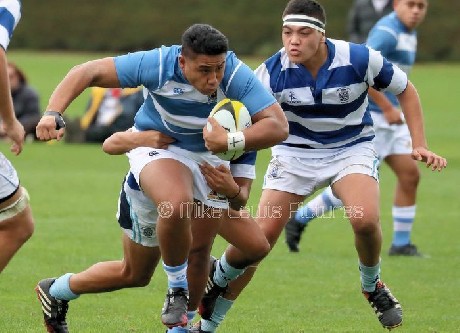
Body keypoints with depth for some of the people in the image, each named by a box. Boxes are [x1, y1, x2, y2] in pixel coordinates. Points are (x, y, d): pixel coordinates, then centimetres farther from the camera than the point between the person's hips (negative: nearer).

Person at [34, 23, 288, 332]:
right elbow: (89, 72, -23)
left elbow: (278, 126, -32)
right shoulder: (157, 65, -29)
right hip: (157, 145, -3)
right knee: (176, 205, -35)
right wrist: (53, 113, -35)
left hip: (209, 157, 3)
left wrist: (230, 141, -46)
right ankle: (177, 290, -11)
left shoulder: (236, 75, -29)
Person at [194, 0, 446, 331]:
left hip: (352, 147, -1)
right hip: (295, 152, 1)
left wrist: (419, 144, -8)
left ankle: (372, 285, 3)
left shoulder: (359, 59, -22)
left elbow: (405, 90, -4)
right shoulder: (273, 70, -20)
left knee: (365, 220, -30)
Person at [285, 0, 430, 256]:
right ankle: (299, 220, 9)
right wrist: (387, 108, -25)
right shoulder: (389, 31, -19)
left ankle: (401, 244, 11)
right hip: (370, 116, -9)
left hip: (389, 117, 9)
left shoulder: (408, 33, 13)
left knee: (410, 175, 3)